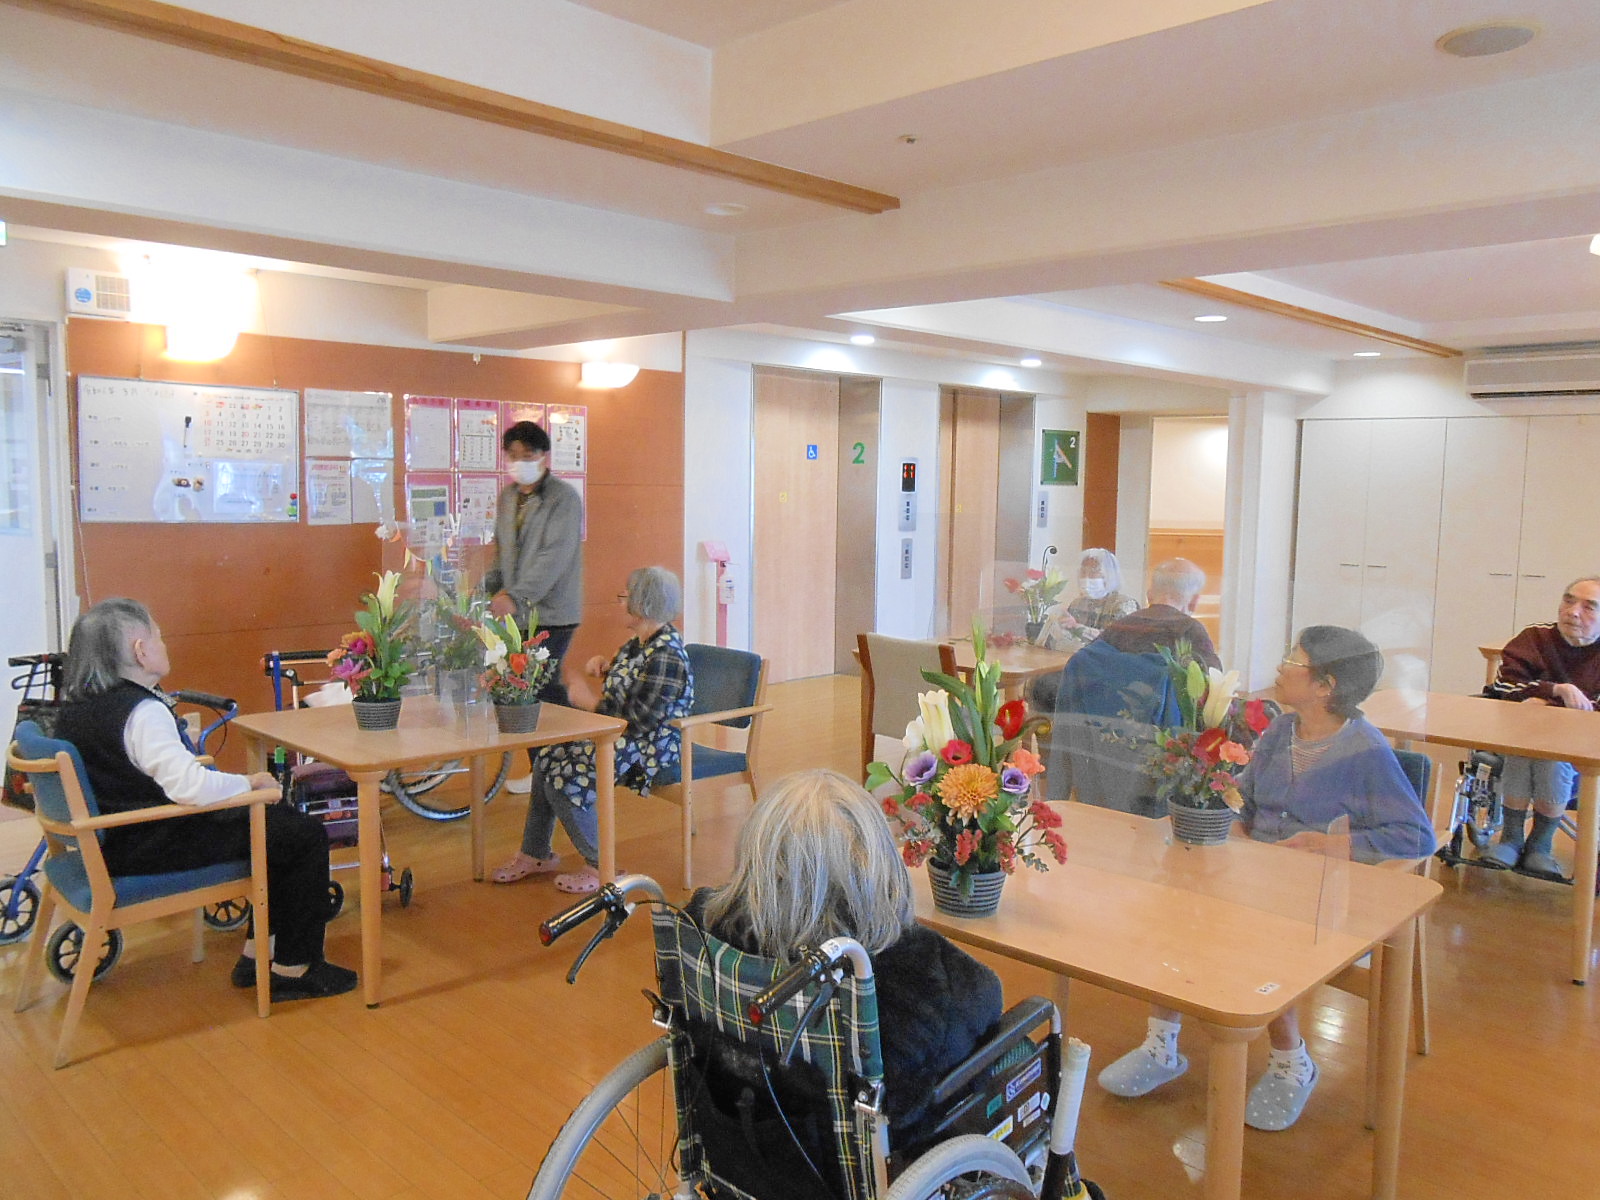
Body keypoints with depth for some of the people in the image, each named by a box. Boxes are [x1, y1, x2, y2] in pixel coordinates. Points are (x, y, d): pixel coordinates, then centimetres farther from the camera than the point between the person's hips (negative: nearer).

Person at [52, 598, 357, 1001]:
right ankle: (294, 970, 5)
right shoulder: (142, 711, -24)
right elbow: (189, 786, -34)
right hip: (150, 849, -10)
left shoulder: (75, 709, 6)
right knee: (307, 835, -5)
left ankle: (256, 951, 25)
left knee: (280, 819, 20)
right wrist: (249, 782, -18)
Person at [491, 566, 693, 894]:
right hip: (616, 734, 10)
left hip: (649, 748, -10)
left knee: (564, 777, -19)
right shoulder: (641, 640, 7)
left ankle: (601, 866, -3)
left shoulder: (666, 657, -24)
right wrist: (604, 664, 5)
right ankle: (536, 854, 17)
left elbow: (638, 723, -25)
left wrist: (592, 705, -12)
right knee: (547, 758, 4)